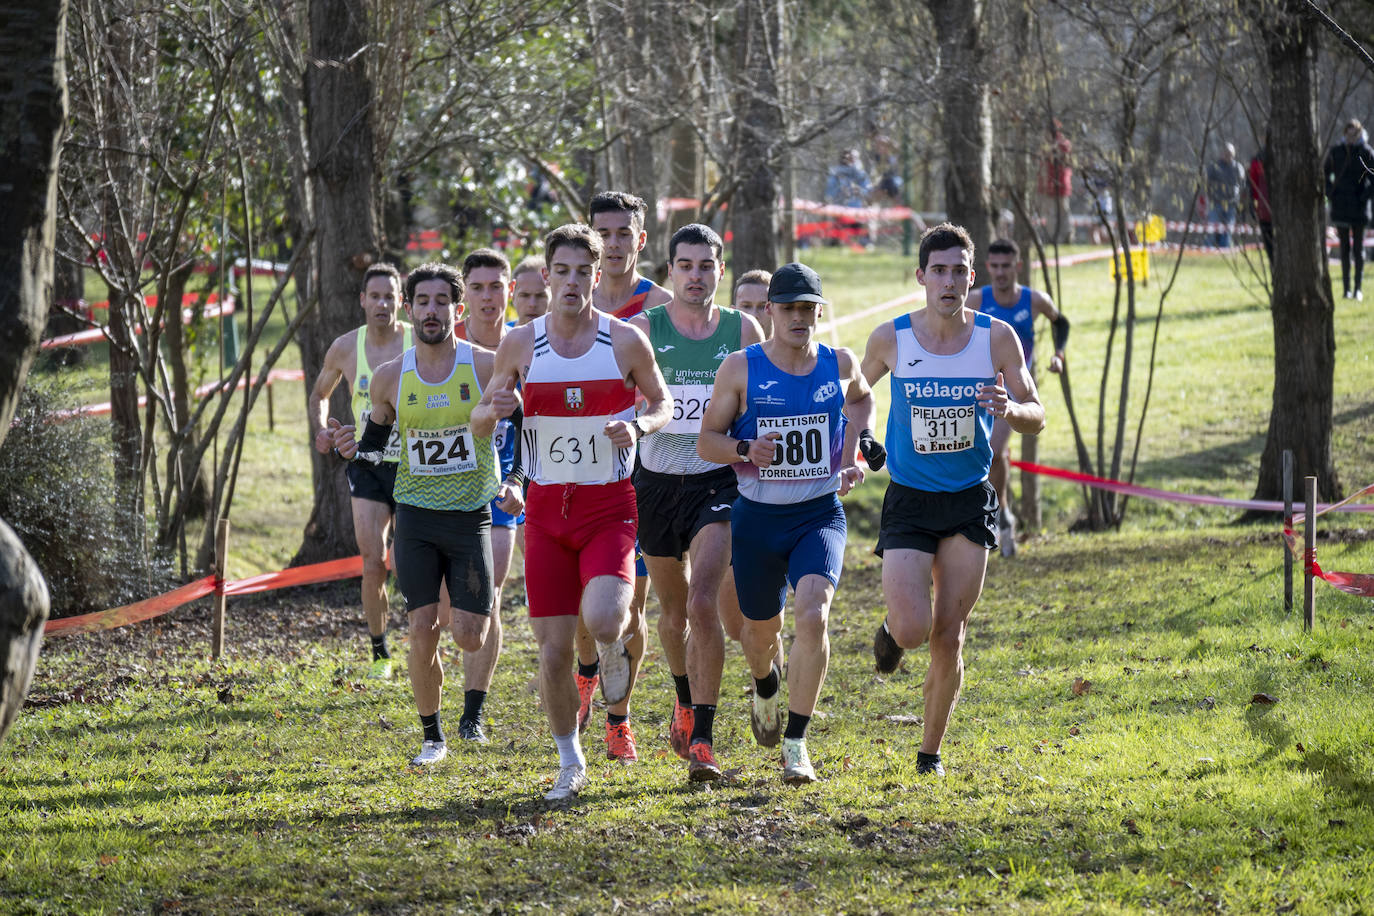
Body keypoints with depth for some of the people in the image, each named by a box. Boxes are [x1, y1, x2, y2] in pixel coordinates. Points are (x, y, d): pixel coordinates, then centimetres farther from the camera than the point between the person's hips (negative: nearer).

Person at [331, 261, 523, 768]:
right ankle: (432, 737, 11)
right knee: (422, 632, -5)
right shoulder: (391, 376, 1)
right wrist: (355, 448, -9)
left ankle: (468, 607, 31)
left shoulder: (486, 366, -6)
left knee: (469, 639, -6)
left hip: (472, 515, -1)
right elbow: (376, 441, 12)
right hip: (416, 516, 1)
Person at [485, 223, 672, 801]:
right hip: (546, 508, 2)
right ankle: (569, 763, 20)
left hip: (610, 505, -2)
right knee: (553, 647, 0)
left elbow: (662, 401, 10)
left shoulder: (626, 341, -3)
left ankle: (616, 644, 14)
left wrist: (639, 427, -11)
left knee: (603, 621, -25)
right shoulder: (520, 344, 1)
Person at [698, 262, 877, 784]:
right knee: (761, 629, 14)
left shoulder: (840, 365, 1)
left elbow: (861, 398, 25)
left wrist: (855, 450, 9)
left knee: (812, 615, -23)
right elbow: (707, 441, -2)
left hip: (821, 515, 0)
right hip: (757, 518, 0)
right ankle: (766, 690, 53)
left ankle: (795, 743, -15)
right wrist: (745, 451, -22)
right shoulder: (741, 368, -6)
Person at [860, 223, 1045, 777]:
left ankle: (930, 753, 18)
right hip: (909, 502, -1)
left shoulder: (996, 337, -6)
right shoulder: (890, 338, -7)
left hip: (970, 503, 1)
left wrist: (1011, 409, -25)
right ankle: (892, 629, 22)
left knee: (948, 636, 1)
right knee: (913, 629, -16)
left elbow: (1037, 418, -3)